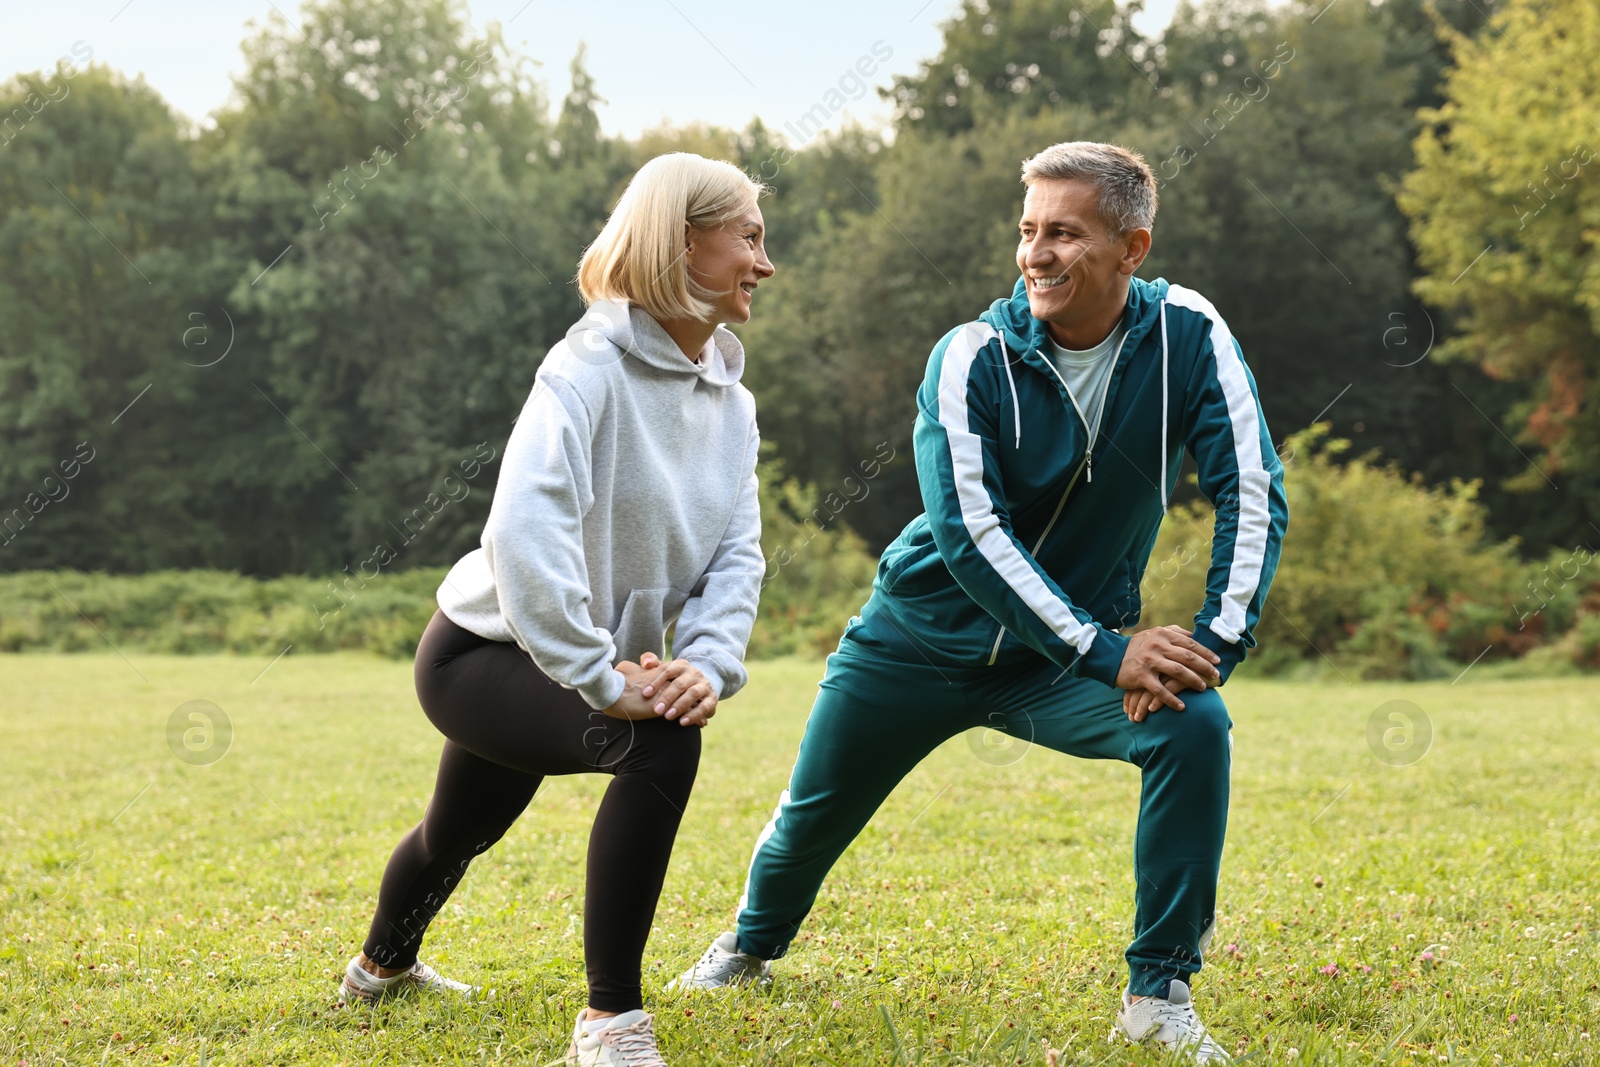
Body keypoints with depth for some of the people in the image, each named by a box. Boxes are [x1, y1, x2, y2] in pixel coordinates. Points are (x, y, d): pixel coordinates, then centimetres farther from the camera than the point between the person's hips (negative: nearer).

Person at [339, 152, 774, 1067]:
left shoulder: (730, 401, 1)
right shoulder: (591, 368, -25)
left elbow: (738, 551, -6)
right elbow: (524, 530, -37)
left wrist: (711, 662, -24)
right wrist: (600, 679, -39)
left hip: (581, 661, 8)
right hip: (485, 652, -8)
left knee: (460, 836, 30)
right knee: (660, 746, -32)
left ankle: (384, 967, 61)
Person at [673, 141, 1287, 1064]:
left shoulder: (1188, 337, -15)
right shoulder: (974, 358, -20)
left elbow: (1254, 495, -16)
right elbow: (970, 534, -27)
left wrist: (1215, 645, -29)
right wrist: (1107, 654, -33)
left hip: (1072, 655, 1)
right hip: (924, 641, 0)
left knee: (1194, 728, -26)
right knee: (814, 811, 10)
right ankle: (752, 946, 46)